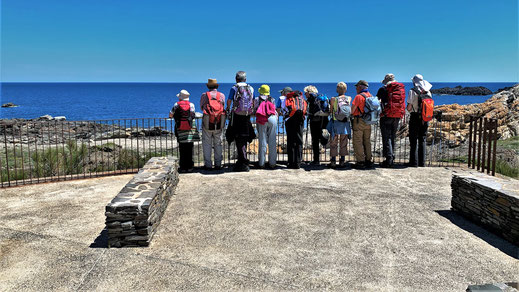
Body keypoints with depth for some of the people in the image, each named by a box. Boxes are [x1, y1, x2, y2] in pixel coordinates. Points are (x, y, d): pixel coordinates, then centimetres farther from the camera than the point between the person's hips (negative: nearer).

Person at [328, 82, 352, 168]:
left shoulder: (333, 99, -8)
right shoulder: (349, 98, 0)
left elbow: (331, 112, 1)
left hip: (335, 123, -2)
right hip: (346, 123, 2)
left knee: (333, 143, 7)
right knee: (344, 143, 11)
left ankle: (333, 161, 7)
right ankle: (342, 161, 15)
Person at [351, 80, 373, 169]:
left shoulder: (359, 96, -13)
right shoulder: (371, 96, 9)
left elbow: (352, 109, -15)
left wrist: (350, 114, 4)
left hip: (359, 121, -7)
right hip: (368, 122, 7)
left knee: (358, 142, -3)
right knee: (367, 142, 14)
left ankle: (360, 162, -4)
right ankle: (368, 161, 19)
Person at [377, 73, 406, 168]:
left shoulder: (383, 89, -3)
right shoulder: (402, 88, 12)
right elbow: (403, 103, 14)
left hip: (387, 115, -5)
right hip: (397, 116, 5)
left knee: (386, 138, -3)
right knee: (392, 137, 14)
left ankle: (389, 159, -9)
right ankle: (392, 158, 16)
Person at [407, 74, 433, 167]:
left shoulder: (413, 91, -10)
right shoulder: (428, 92, 5)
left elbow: (409, 107, -11)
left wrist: (408, 108, 10)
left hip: (415, 118, -5)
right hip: (425, 119, 5)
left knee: (413, 140, 2)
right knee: (422, 140, 12)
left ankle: (414, 162, 1)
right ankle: (422, 162, 13)